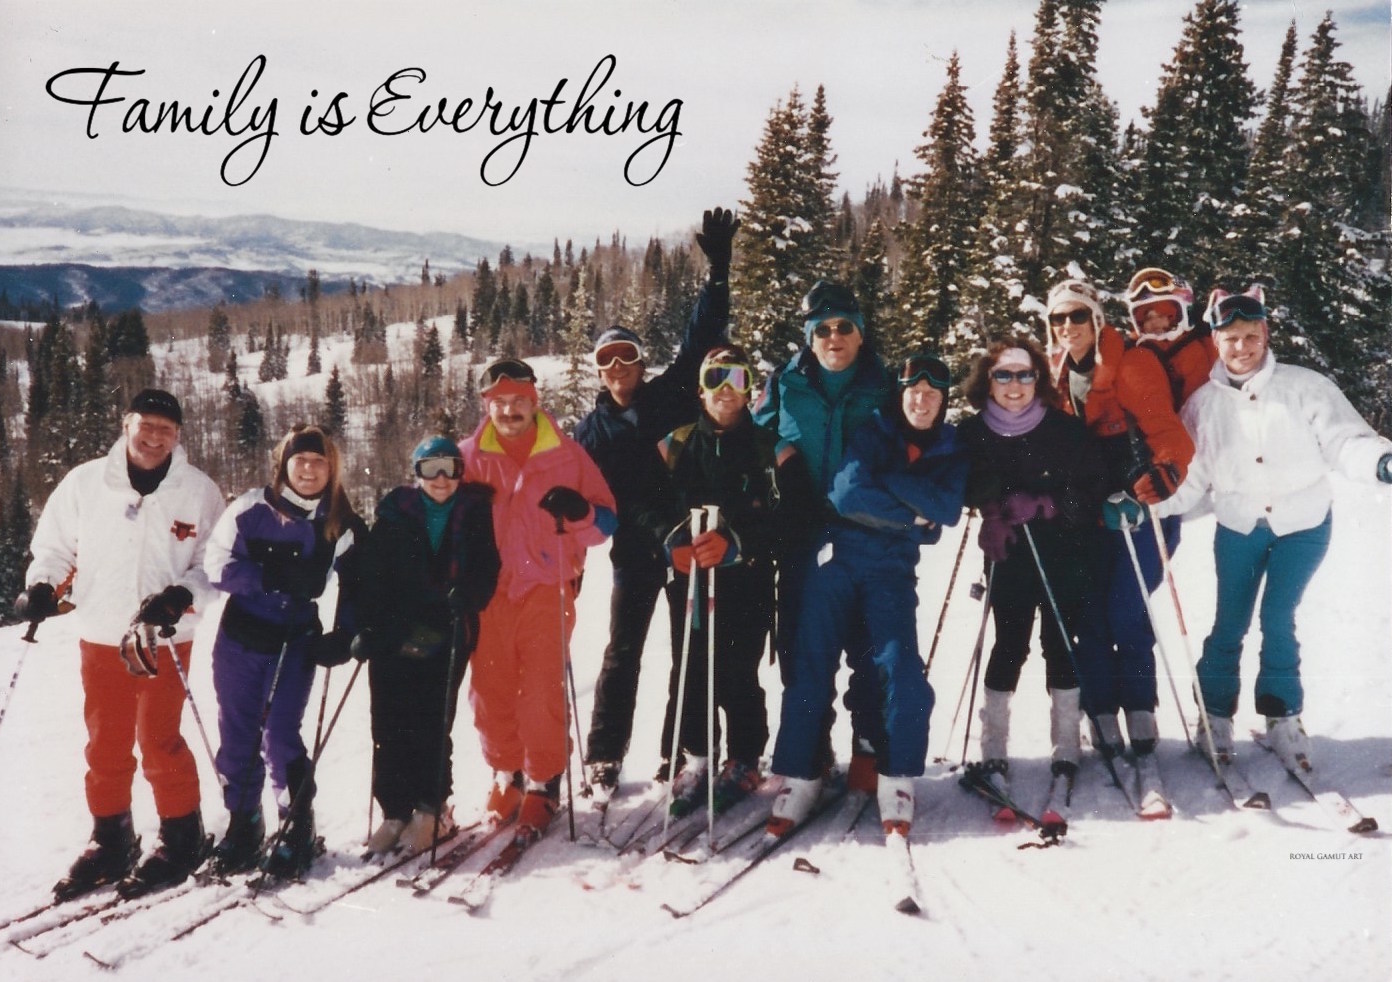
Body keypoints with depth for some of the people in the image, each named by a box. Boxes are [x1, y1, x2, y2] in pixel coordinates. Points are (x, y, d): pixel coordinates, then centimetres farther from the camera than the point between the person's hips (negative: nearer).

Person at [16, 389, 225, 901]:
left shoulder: (199, 491, -5)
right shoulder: (85, 482, -1)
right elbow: (55, 545, 10)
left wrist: (182, 596, -18)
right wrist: (42, 585, -6)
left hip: (164, 639, -2)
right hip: (99, 637, 3)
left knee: (160, 743, -1)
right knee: (105, 745, 11)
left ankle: (180, 839, 15)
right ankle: (110, 841, 25)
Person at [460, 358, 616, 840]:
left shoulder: (567, 454, 3)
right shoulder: (470, 457, 6)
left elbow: (606, 523, 3)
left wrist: (579, 512, -19)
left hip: (546, 590, -2)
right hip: (488, 593, 2)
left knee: (543, 693, -5)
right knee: (490, 691, 7)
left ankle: (543, 785, 9)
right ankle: (507, 776, 26)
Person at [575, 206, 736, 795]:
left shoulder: (672, 395, 1)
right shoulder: (592, 429, 4)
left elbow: (702, 338, -1)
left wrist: (719, 271, -8)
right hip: (634, 552, 0)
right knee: (623, 653, 4)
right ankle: (604, 758, 13)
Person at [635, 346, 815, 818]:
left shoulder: (771, 451, 1)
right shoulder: (675, 447, 10)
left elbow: (793, 518, -6)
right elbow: (648, 505, 7)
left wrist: (736, 544, -18)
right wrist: (674, 542, -12)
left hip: (747, 581, -3)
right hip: (687, 579, 3)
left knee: (737, 676, -2)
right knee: (688, 671, 3)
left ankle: (744, 762, 17)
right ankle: (698, 758, 22)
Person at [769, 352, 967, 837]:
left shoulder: (951, 453, 9)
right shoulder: (872, 434, 2)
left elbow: (949, 510, -9)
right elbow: (848, 494, -14)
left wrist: (889, 482, -13)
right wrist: (914, 515, -10)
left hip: (893, 572, 1)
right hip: (842, 560, -1)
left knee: (899, 665, -14)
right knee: (811, 666, -5)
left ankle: (898, 780, -3)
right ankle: (798, 778, 1)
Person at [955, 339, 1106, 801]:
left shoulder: (1067, 429, -3)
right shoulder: (971, 434, 0)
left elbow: (1092, 489, -6)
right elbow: (966, 490, 2)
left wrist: (1043, 504, -20)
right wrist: (1003, 506, -15)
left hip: (1064, 556, 0)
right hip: (1007, 558, 0)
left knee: (1060, 644, 3)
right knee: (1010, 645, 0)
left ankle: (1066, 746, 16)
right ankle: (993, 753, 9)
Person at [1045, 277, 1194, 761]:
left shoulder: (1132, 363, -12)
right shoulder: (1063, 376, 9)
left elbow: (1167, 430, -19)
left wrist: (1163, 473, -37)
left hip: (1144, 507, -6)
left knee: (1126, 614, -8)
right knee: (1091, 617, 2)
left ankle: (1140, 713, 9)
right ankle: (1103, 718, 12)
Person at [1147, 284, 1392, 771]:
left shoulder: (1304, 387, -9)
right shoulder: (1203, 403, -1)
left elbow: (1343, 438, -14)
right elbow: (1190, 476, 0)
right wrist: (1143, 503, -14)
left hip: (1302, 524, -2)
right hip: (1238, 527, 2)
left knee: (1277, 619, -4)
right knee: (1229, 622, 6)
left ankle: (1283, 717, 13)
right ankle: (1215, 717, 20)